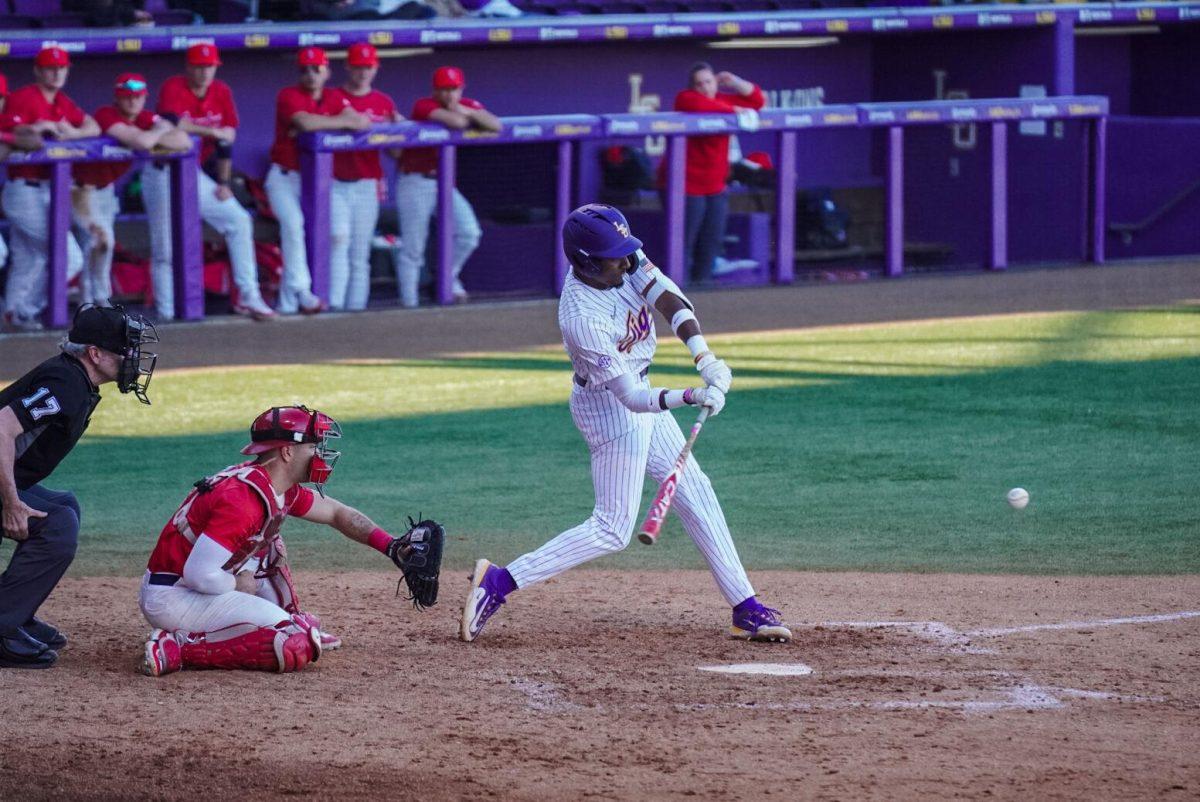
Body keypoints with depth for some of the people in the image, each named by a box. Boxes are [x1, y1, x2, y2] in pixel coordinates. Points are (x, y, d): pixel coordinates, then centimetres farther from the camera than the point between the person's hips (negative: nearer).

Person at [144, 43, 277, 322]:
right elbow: (172, 124, -33)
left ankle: (248, 297, -1)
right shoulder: (173, 88, -14)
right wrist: (213, 131, -25)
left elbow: (226, 141, 6)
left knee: (239, 221, -2)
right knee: (165, 248, -5)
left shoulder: (221, 92, 2)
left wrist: (223, 183, 2)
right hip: (163, 175, -6)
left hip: (194, 174, 6)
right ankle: (166, 315, 0)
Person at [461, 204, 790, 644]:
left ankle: (745, 608, 18)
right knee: (612, 529, -7)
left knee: (694, 492, 12)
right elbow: (633, 399, -32)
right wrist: (690, 397, -45)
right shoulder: (582, 317, -32)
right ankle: (498, 582, -7)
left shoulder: (624, 260, -12)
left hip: (636, 392, 9)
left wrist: (704, 356, -36)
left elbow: (667, 298, -23)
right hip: (609, 407, -9)